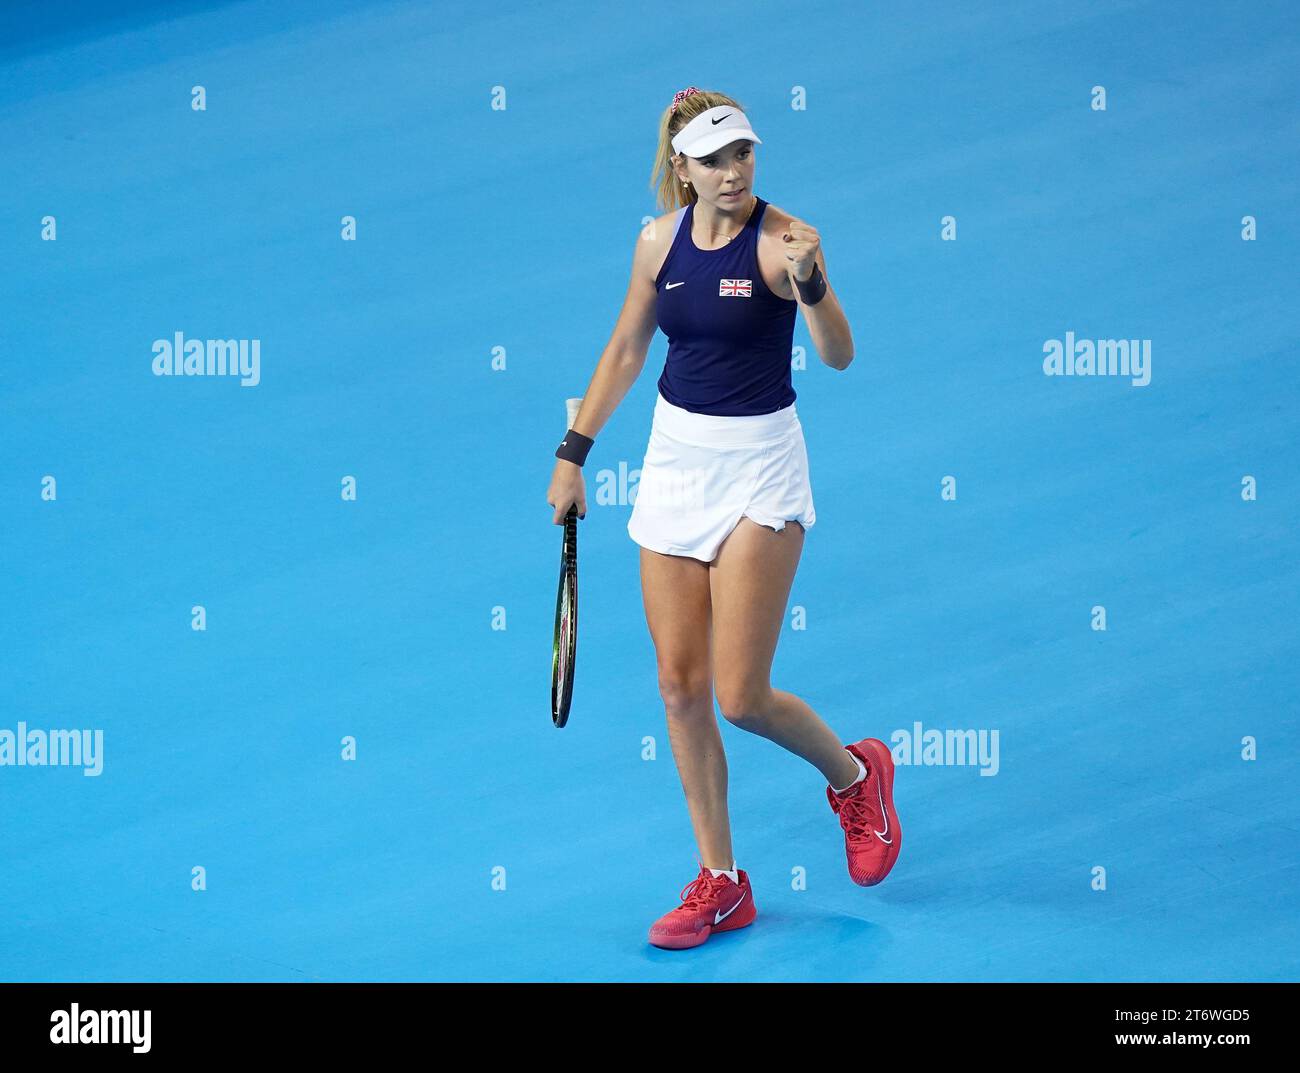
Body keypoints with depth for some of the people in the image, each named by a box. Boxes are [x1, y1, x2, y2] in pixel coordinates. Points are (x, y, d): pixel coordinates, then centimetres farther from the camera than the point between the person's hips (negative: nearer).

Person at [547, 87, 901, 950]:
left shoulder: (784, 239, -14)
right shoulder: (660, 243, 1)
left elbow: (838, 356, -25)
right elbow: (625, 351, 15)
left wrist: (812, 284, -43)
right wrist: (574, 454, 13)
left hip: (759, 467, -5)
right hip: (674, 460, 5)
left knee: (741, 697, -7)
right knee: (680, 684, 5)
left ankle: (855, 774, 23)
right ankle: (720, 884, 16)